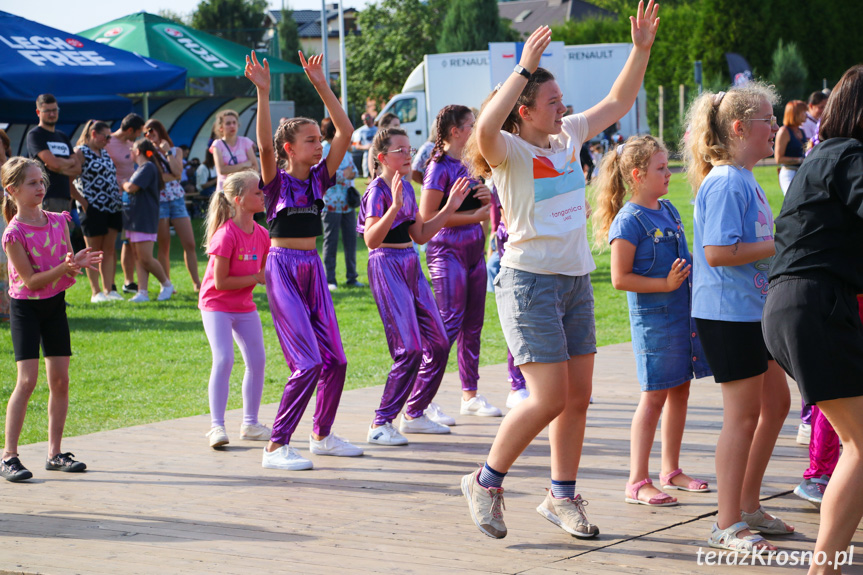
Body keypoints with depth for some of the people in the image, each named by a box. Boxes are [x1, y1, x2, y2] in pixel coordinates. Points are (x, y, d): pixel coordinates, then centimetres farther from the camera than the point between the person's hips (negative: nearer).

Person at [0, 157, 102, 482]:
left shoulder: (58, 221, 2)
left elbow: (69, 266, 6)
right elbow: (30, 280, -18)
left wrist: (79, 263, -17)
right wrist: (65, 267, -28)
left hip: (54, 305, 6)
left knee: (60, 380, 5)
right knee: (27, 380, -13)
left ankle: (55, 453, 14)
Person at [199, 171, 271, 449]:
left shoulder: (261, 234, -1)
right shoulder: (226, 235, -22)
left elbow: (264, 272, 11)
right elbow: (221, 282, -22)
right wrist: (256, 278, -19)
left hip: (244, 306, 7)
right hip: (216, 305, -7)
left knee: (257, 360, 4)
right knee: (223, 360, -18)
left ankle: (250, 424, 17)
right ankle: (217, 426, -12)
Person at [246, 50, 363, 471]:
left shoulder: (320, 178, 8)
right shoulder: (277, 180, -6)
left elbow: (346, 132, 1)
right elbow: (264, 144, -26)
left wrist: (322, 87, -4)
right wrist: (263, 93, -32)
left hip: (313, 268, 7)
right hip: (283, 268, -7)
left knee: (335, 360, 8)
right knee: (308, 362, -14)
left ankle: (322, 435, 25)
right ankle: (276, 447, -9)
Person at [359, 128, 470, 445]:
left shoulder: (407, 187, 13)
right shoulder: (378, 190, -13)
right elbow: (371, 240, -25)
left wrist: (450, 208, 13)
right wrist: (394, 207, -35)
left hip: (411, 266, 9)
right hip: (387, 266, -9)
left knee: (439, 344, 7)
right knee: (409, 350, -13)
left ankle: (414, 414, 20)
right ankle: (381, 424, -5)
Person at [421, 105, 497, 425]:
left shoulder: (467, 165, 15)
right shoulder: (440, 167, -10)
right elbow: (427, 216, -16)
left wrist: (486, 197, 3)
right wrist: (473, 216, -15)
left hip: (473, 249, 8)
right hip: (448, 250, -8)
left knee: (473, 324, 10)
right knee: (450, 323, -11)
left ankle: (470, 396, 18)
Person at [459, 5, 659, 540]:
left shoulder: (569, 136, 10)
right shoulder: (510, 151, -11)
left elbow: (618, 103, 21)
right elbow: (486, 130, -35)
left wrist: (642, 47, 13)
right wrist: (524, 67, -32)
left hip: (576, 280, 7)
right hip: (530, 281, -7)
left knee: (578, 397, 7)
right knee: (549, 398, -12)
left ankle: (562, 496, 20)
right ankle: (486, 483, 5)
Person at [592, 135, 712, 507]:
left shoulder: (668, 210, 11)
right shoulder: (629, 220, -13)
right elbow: (620, 278, -16)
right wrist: (666, 284, -20)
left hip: (683, 314, 8)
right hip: (653, 319, -8)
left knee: (680, 390, 12)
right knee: (654, 395, -5)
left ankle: (671, 470, 24)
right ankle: (638, 481, 0)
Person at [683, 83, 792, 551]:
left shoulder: (745, 180, 14)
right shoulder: (726, 183, -17)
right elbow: (717, 252, -25)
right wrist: (780, 245, -19)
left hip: (755, 310, 10)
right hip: (727, 315, -10)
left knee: (776, 403, 15)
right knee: (743, 413, -5)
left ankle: (748, 507, 26)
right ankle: (727, 525, 4)